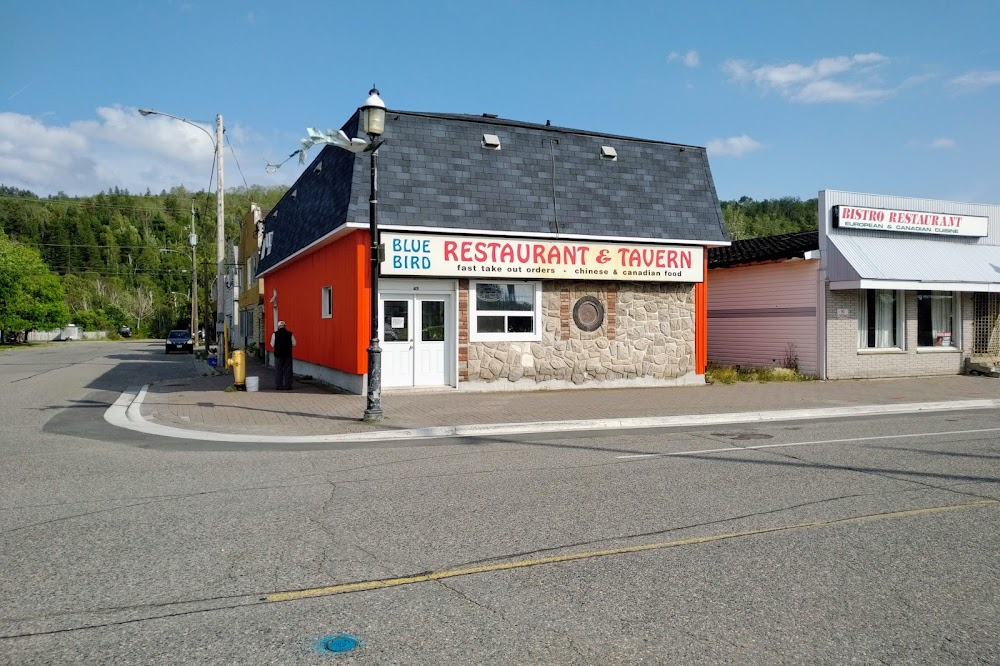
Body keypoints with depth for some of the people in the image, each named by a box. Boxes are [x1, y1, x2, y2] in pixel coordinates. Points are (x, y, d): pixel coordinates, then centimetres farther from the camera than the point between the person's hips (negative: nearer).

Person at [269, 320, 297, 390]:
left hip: (278, 355, -1)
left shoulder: (275, 334, -5)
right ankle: (287, 386, 6)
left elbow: (272, 345, -3)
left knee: (278, 371, 8)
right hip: (288, 355, 1)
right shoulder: (290, 334, -3)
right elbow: (294, 344, 1)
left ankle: (278, 386, 8)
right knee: (287, 371, 7)